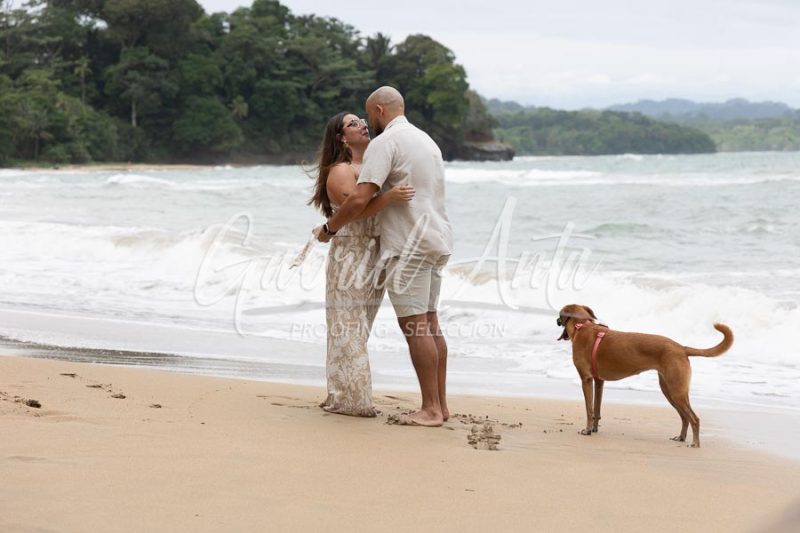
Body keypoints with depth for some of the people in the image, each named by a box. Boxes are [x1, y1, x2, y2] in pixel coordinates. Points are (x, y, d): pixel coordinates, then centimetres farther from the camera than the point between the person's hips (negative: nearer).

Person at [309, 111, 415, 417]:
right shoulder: (340, 172, -9)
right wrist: (390, 196, -35)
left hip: (374, 259, 8)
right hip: (350, 257, -8)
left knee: (357, 330, 8)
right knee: (349, 329, -5)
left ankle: (344, 397, 11)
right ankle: (347, 399, -2)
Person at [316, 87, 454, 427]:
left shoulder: (385, 142, -10)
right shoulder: (426, 140, 19)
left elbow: (359, 199, -18)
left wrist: (329, 228, -4)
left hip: (408, 244, -9)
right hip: (435, 240, 9)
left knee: (414, 324, -8)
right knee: (429, 323, 11)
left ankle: (431, 409, -8)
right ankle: (440, 404, 13)